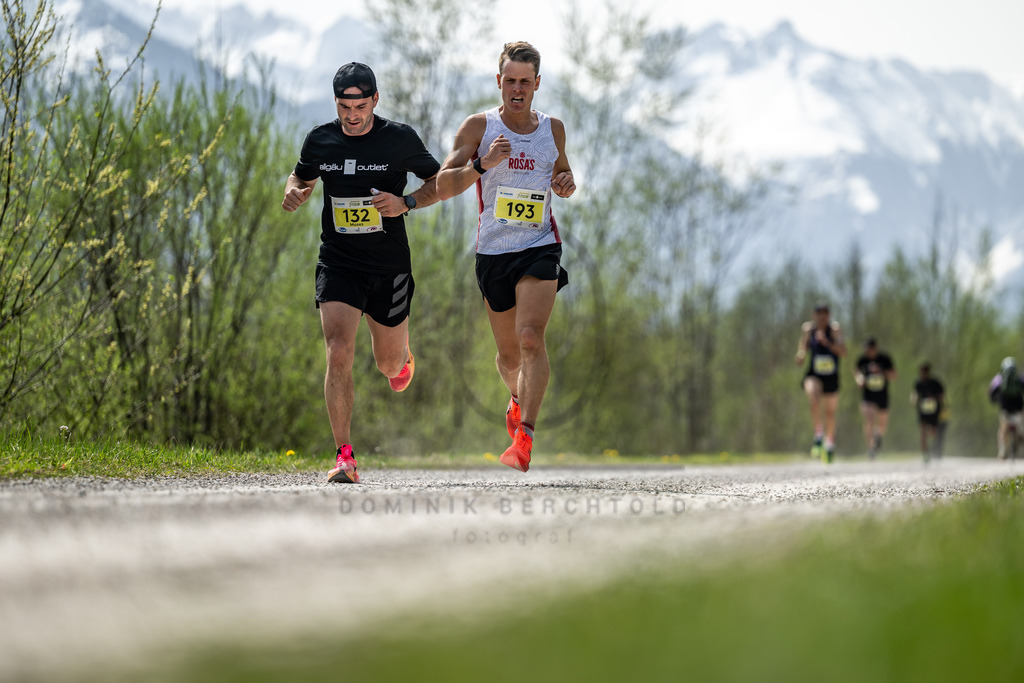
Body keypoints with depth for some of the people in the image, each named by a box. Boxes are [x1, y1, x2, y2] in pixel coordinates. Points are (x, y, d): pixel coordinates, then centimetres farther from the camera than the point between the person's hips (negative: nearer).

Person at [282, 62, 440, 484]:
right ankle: (345, 457, -15)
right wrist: (294, 192, -7)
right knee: (338, 357, -18)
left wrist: (406, 203, -15)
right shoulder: (320, 140, -2)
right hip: (338, 265, 0)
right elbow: (300, 176, 17)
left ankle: (402, 358, 54)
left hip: (390, 267, 0)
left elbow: (440, 183, 3)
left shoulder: (400, 139, -7)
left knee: (389, 364, 13)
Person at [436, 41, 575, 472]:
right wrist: (482, 164, -25)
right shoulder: (479, 127, -1)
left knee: (530, 337, -22)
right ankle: (517, 398, 46)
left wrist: (565, 183, 1)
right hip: (493, 251, 1)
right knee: (509, 354, 11)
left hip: (540, 247, -1)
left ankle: (524, 437, -28)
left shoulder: (553, 129, 7)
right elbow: (443, 186, -8)